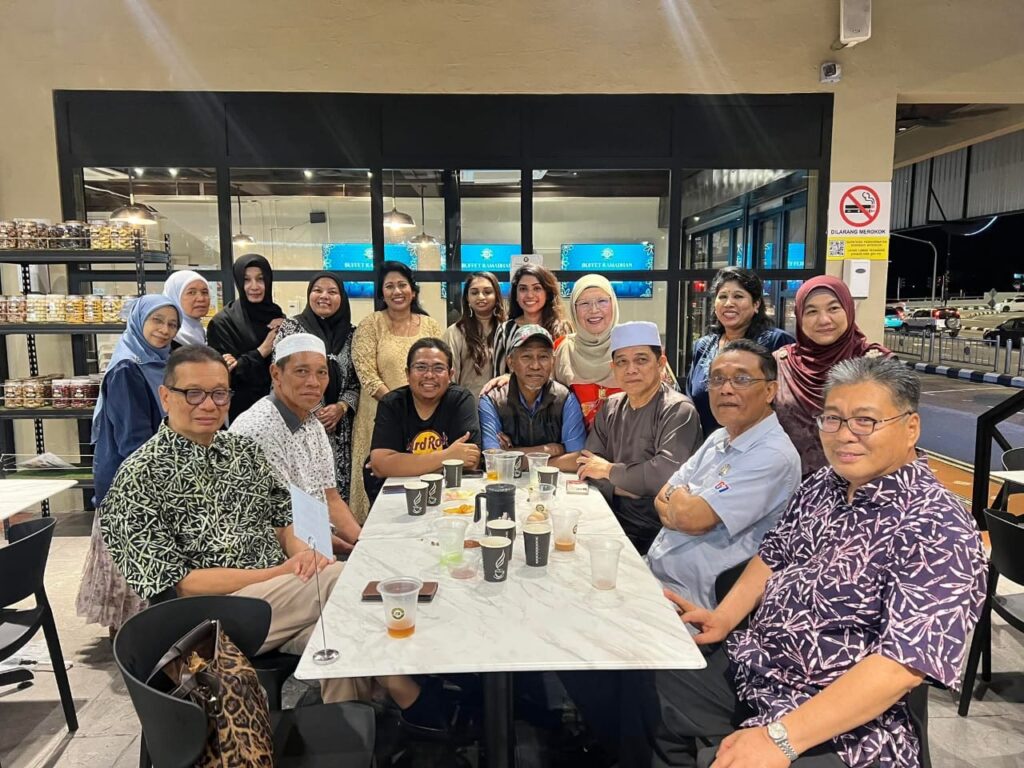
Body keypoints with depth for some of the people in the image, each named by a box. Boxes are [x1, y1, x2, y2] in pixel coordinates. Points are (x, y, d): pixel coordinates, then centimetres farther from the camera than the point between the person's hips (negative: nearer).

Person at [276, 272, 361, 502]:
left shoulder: (350, 333, 8)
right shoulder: (290, 327, 0)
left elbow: (357, 382, 10)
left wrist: (341, 407, -8)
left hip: (339, 428, 3)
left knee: (338, 488, 3)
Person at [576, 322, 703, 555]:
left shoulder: (678, 410, -12)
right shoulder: (611, 407, 9)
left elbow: (667, 473, -25)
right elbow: (588, 467, 6)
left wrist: (610, 470, -10)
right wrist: (623, 487, -14)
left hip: (656, 533, -6)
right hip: (614, 517, 6)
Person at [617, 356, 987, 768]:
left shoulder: (939, 532, -20)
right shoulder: (822, 485, 3)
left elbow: (902, 666, -27)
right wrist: (725, 617, -2)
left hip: (841, 722, -7)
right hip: (752, 664, 7)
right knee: (642, 687, 4)